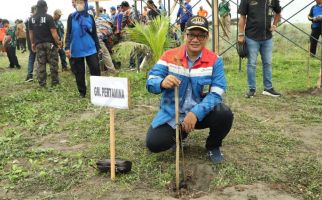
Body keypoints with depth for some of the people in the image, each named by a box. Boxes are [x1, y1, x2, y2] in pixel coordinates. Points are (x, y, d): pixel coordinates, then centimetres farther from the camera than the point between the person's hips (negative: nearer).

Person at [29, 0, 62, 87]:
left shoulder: (32, 19, 5)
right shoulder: (48, 17, -11)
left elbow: (31, 33, 9)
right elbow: (53, 32, -15)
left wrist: (33, 43, 19)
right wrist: (58, 42, -4)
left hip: (38, 44, 4)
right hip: (50, 43, -4)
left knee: (41, 64, 9)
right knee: (53, 63, 6)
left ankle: (42, 83, 13)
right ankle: (54, 82, 9)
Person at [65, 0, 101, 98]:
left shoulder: (90, 17, 7)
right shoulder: (71, 17, 2)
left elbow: (94, 34, 12)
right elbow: (68, 33, 0)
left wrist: (97, 47, 12)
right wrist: (67, 47, -10)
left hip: (90, 49, 1)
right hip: (76, 50, -1)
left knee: (95, 69, -3)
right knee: (79, 72, 6)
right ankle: (82, 92, 18)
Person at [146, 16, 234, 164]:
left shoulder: (214, 60, -9)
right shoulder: (169, 56, -7)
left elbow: (216, 93, -17)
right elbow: (150, 82, -10)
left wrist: (196, 113, -31)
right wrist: (162, 83, -35)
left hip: (201, 113, 0)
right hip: (172, 114, 1)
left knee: (224, 115, -29)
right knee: (154, 143, -18)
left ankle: (213, 146, 6)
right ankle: (179, 134, 19)